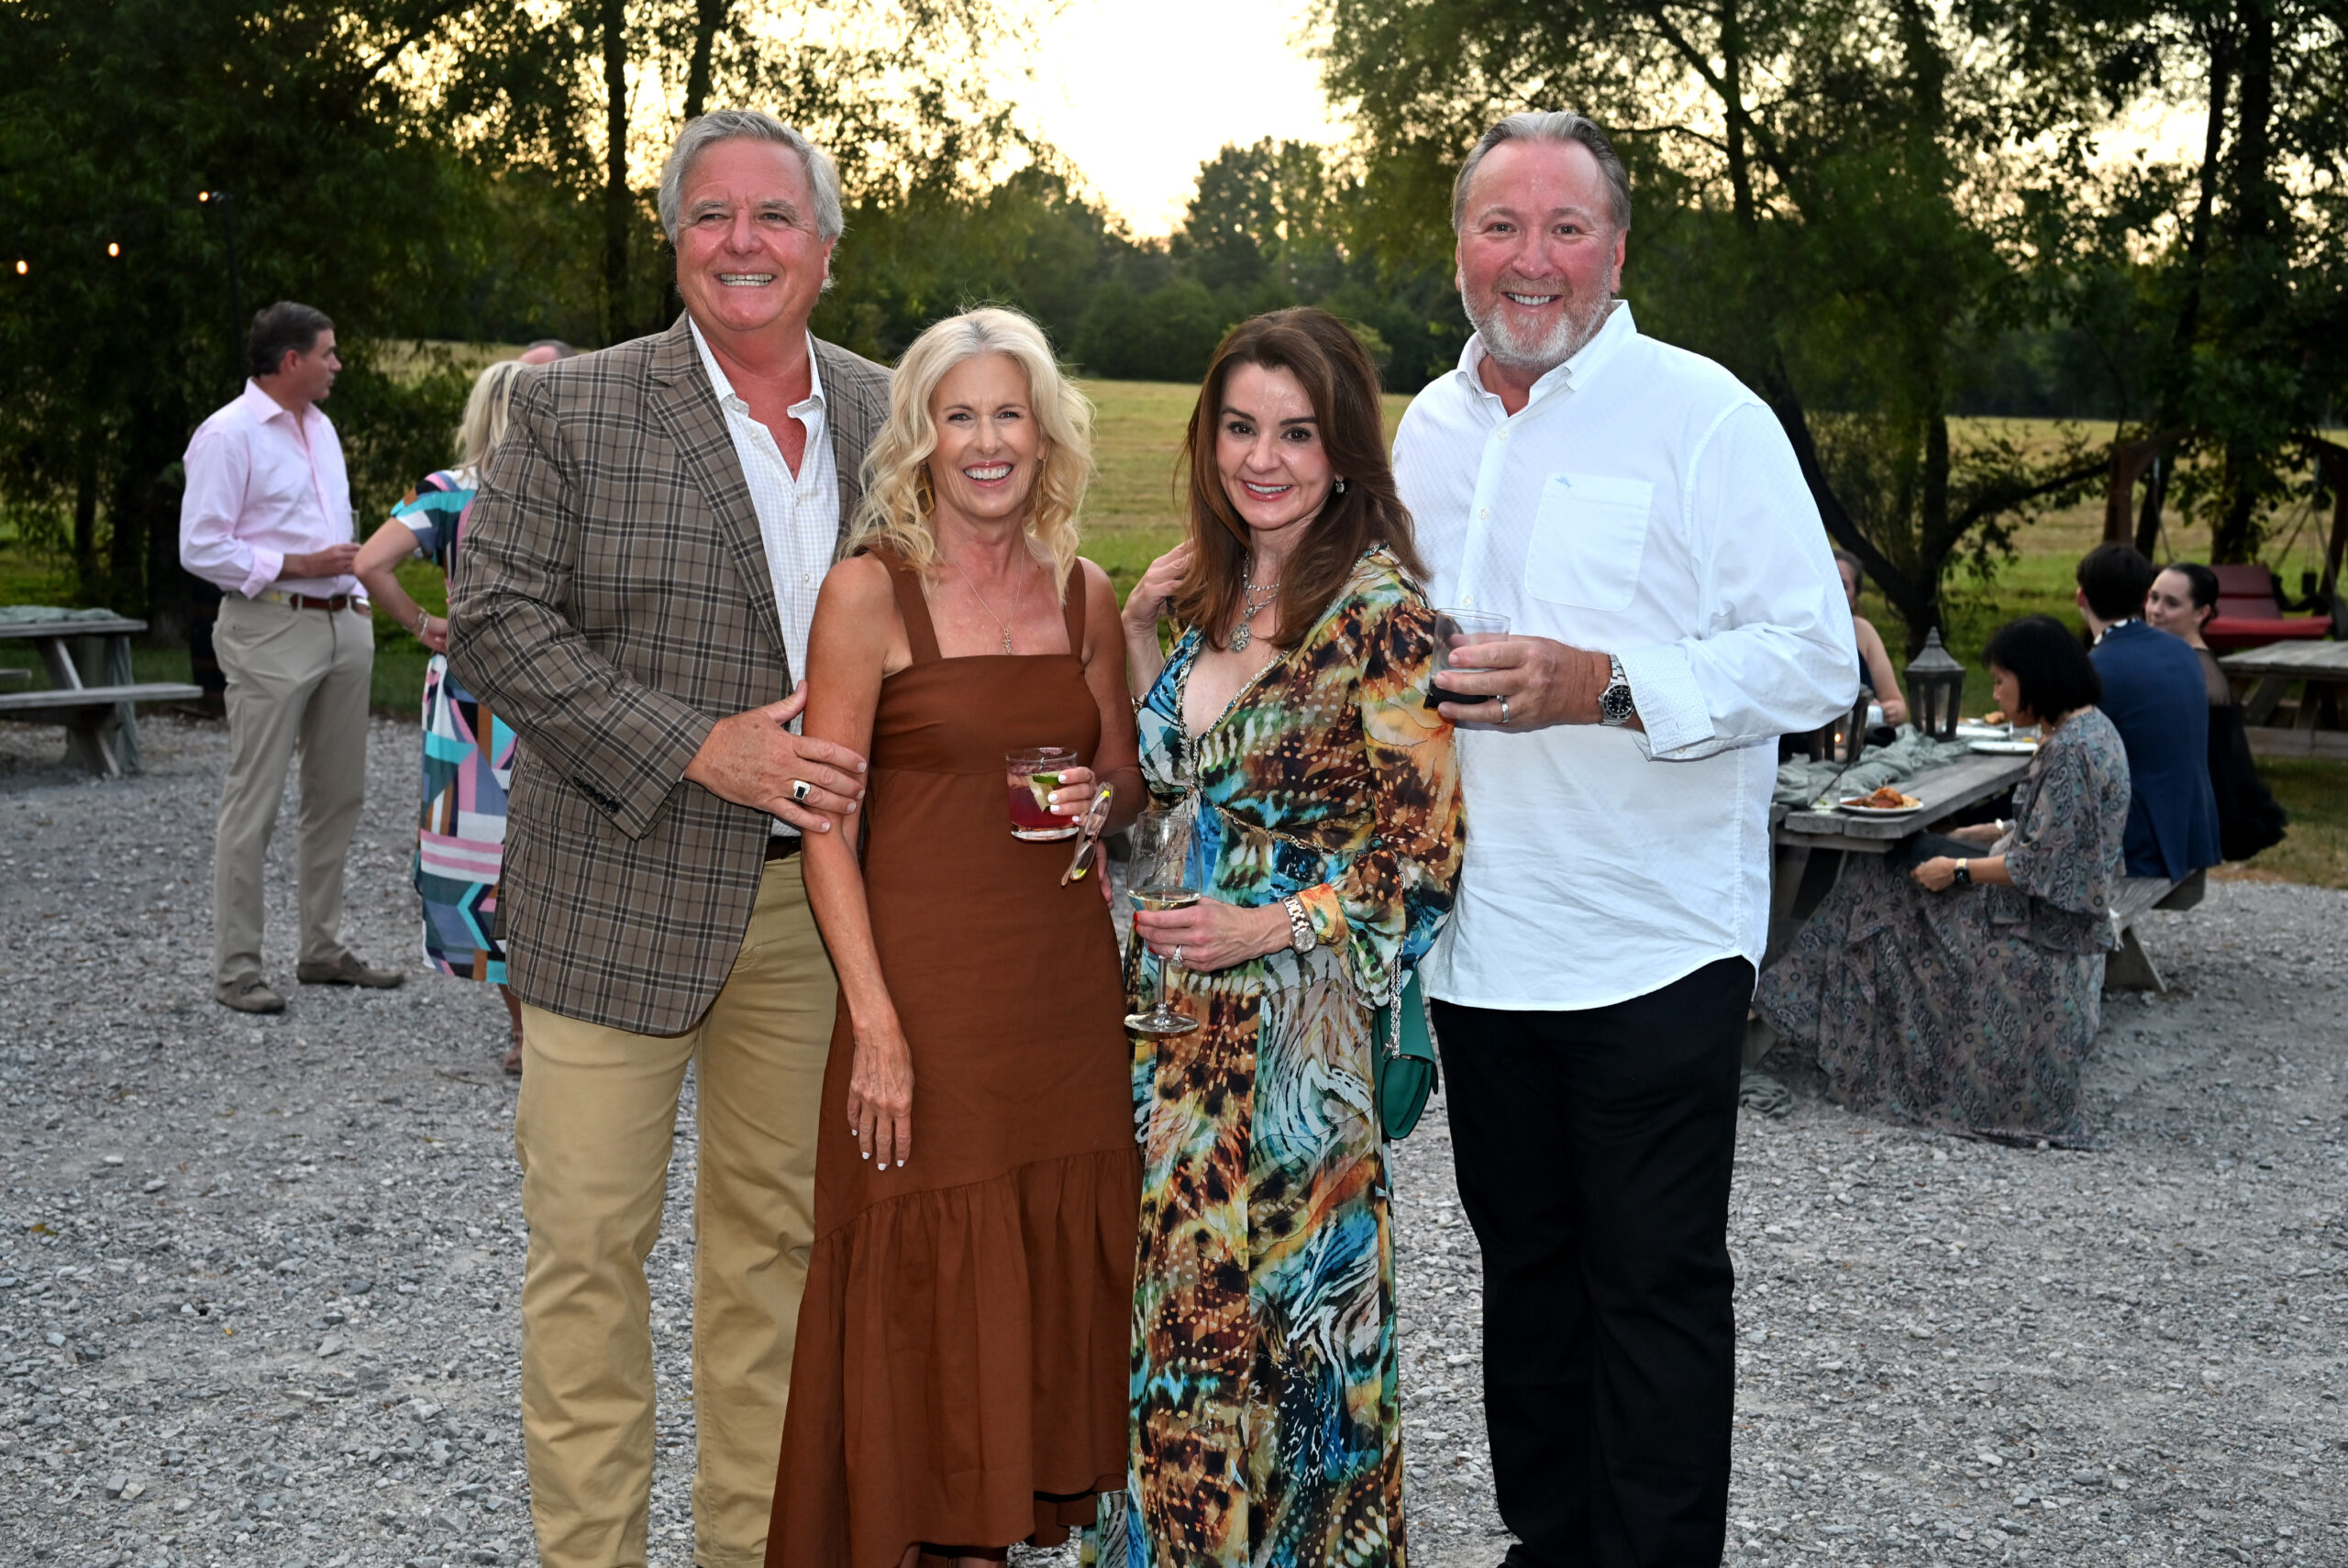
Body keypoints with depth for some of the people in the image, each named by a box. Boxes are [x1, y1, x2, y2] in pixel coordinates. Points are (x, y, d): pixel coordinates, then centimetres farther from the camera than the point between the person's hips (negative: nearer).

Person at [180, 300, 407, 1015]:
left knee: (339, 795, 12)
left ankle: (323, 949, 23)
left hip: (342, 626, 8)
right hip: (271, 630, -8)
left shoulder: (320, 428, 17)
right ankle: (235, 969, 2)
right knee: (253, 805, -5)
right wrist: (296, 566, -15)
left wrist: (358, 602, 16)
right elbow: (201, 549, -14)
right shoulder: (227, 435, -9)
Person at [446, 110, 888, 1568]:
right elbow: (495, 623, -10)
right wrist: (700, 748, -18)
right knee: (589, 1241, 1)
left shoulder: (889, 416, 6)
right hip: (618, 889, -3)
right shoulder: (573, 408, -4)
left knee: (776, 1230, 13)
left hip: (814, 893, 3)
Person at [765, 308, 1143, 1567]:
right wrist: (874, 1022, -15)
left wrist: (1103, 795, -5)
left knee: (1057, 1269, 10)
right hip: (925, 978, -5)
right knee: (930, 1286, 1)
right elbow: (826, 824, -8)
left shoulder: (1085, 596, 8)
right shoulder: (868, 591, -6)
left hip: (1067, 979, 5)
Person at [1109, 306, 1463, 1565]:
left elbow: (1424, 847, -14)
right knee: (1174, 1290, 14)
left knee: (1278, 1301, 3)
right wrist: (1137, 635, 5)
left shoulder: (1378, 614, -13)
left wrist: (1268, 928, -21)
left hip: (1295, 1022, -7)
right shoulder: (1210, 593, 9)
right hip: (1181, 1013, 7)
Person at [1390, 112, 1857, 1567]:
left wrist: (1603, 684, -25)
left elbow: (1818, 659, -14)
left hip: (1654, 940, -6)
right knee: (1525, 1256, 17)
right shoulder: (1429, 429, 12)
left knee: (1655, 1278, 1)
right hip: (1481, 937, 6)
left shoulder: (1702, 415, -8)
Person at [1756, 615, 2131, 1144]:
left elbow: (2042, 869, -25)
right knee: (1892, 866, 10)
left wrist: (1960, 869, -13)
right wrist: (1966, 838, 11)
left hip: (2039, 933, -10)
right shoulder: (2090, 729, 8)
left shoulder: (2072, 751, -23)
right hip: (2054, 916, 10)